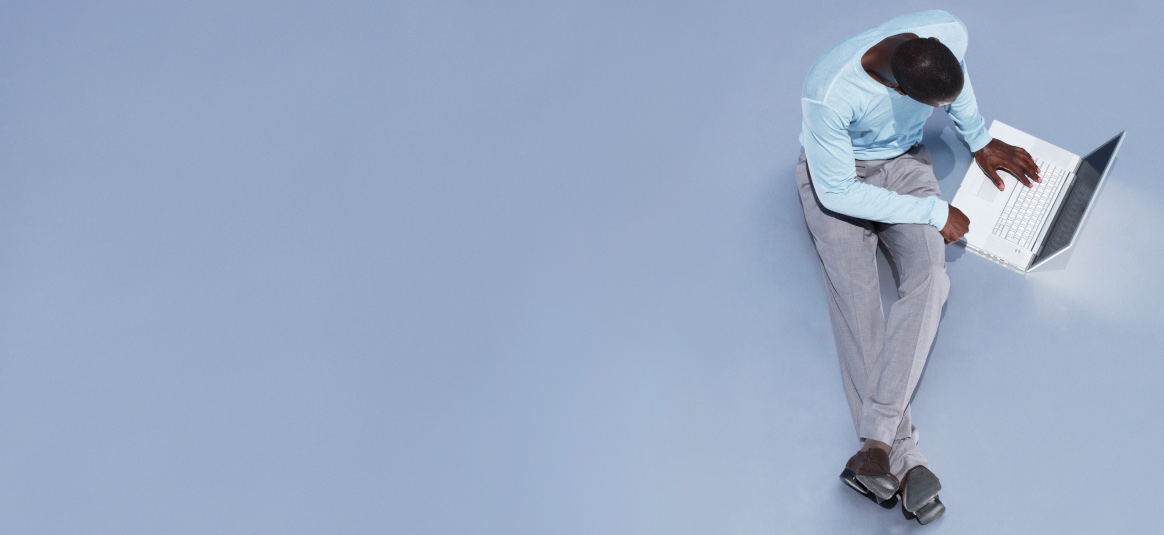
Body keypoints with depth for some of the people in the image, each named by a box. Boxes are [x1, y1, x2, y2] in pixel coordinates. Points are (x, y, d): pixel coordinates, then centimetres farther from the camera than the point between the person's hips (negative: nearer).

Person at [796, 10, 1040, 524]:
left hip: (904, 160, 4)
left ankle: (876, 444, -28)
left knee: (929, 279, -22)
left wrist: (980, 141, 16)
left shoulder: (948, 31, -23)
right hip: (836, 177, -3)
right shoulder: (828, 93, -36)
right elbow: (838, 192, -24)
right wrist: (934, 213, -18)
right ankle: (906, 461, -25)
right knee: (856, 300, -23)